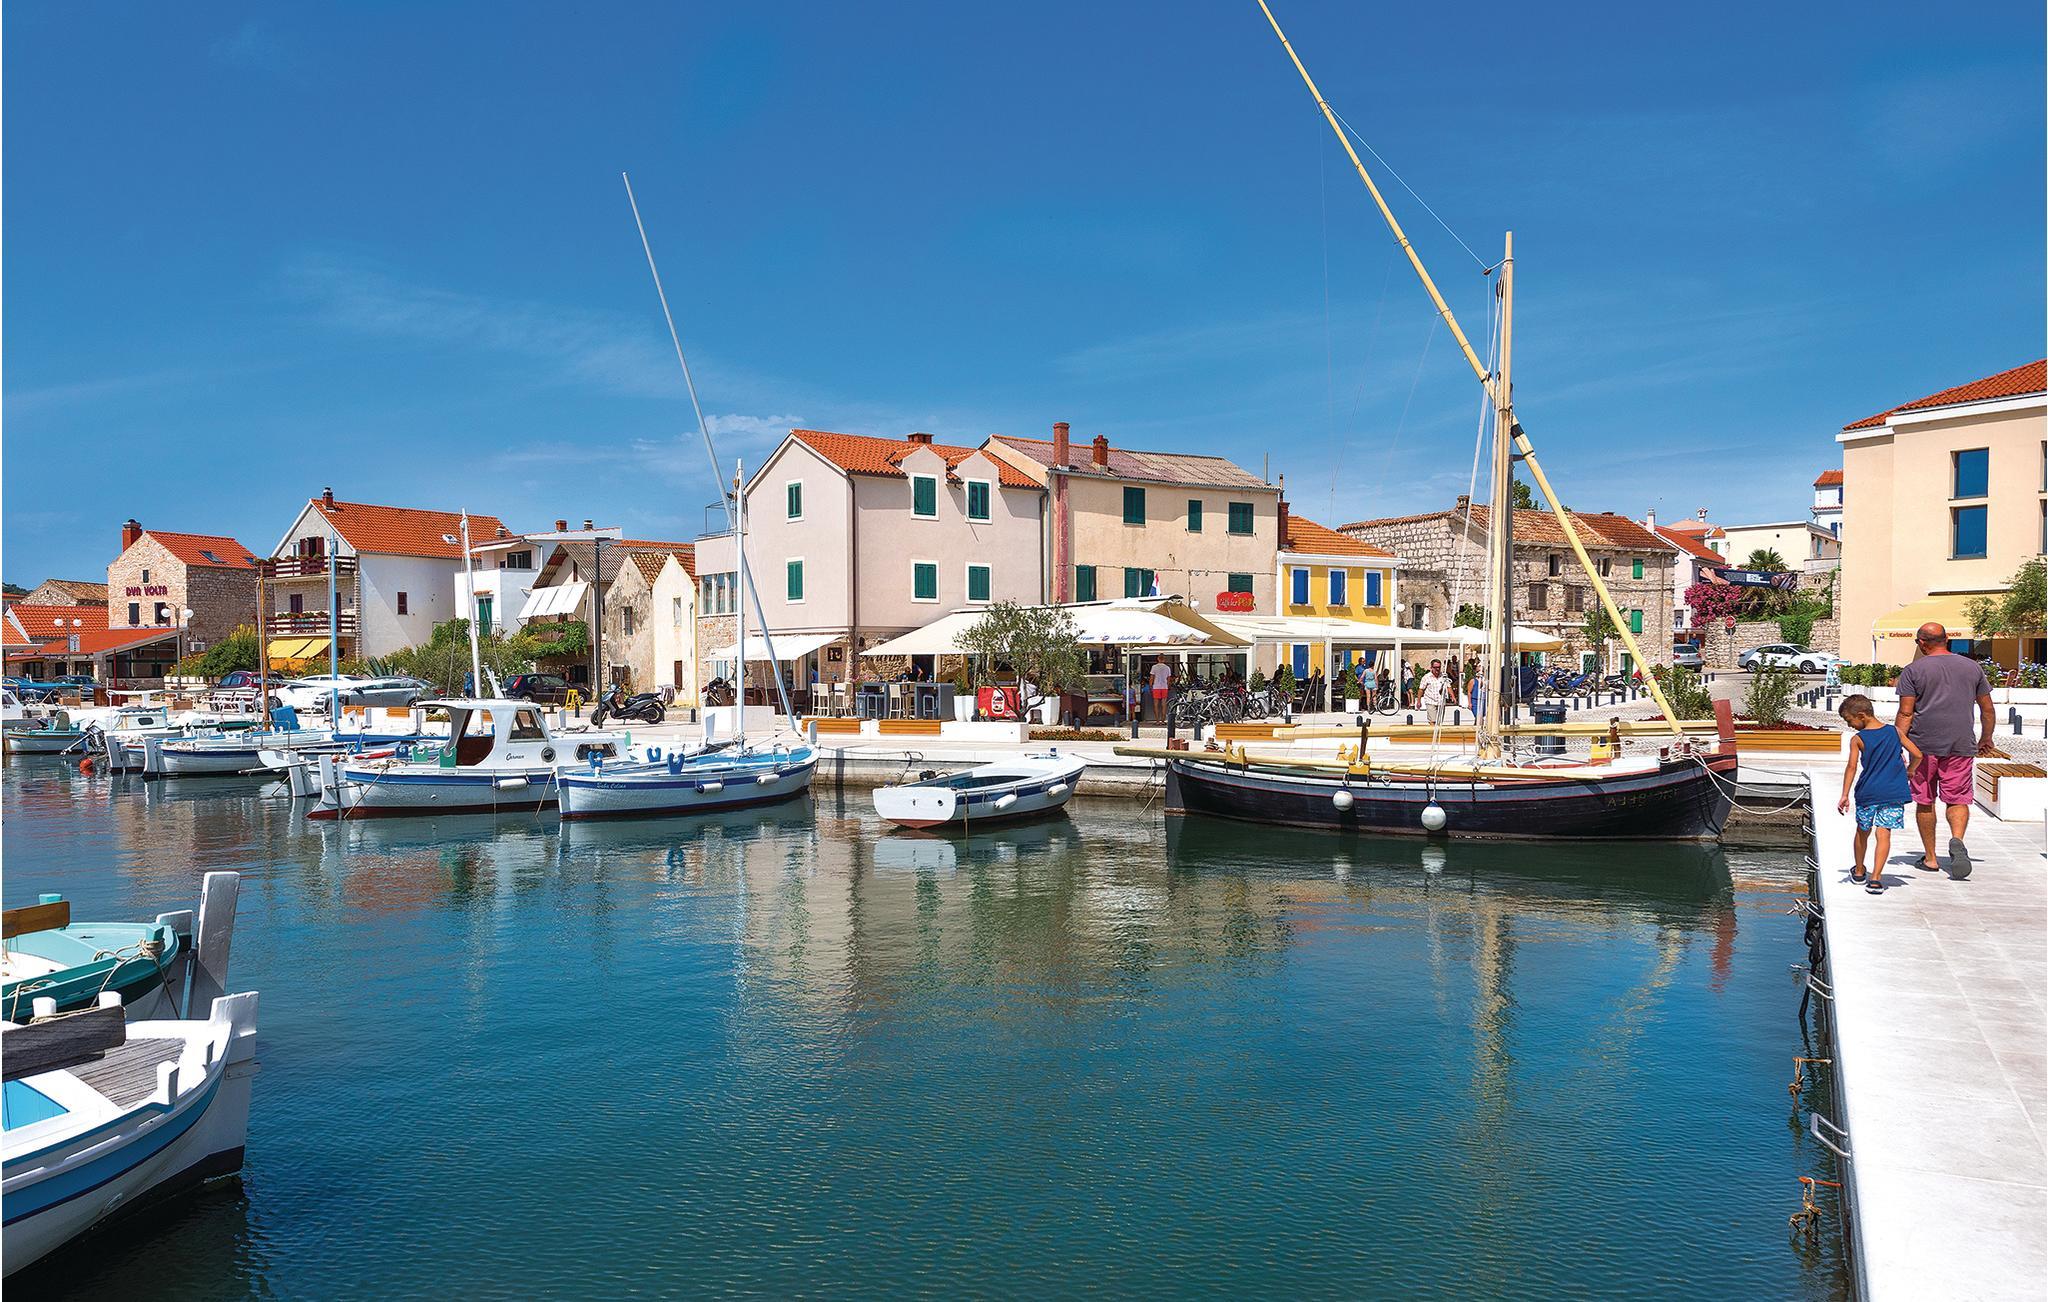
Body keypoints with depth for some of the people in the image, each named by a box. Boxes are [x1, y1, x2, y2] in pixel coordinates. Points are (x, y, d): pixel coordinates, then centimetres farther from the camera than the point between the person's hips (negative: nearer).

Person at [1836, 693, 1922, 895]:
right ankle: (1875, 878, -13)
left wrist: (1844, 795, -15)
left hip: (1868, 793, -2)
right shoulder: (1894, 731, 4)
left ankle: (1859, 872, 34)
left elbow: (1852, 767, -15)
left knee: (1863, 832, 17)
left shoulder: (1857, 739, -6)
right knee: (1883, 834, -2)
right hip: (1895, 792, 2)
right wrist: (1907, 774, 25)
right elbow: (1917, 755, 8)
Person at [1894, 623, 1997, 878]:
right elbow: (1987, 709, 14)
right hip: (1961, 745, 2)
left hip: (1923, 744, -2)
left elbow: (1905, 713, -8)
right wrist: (1986, 740, 28)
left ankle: (1930, 858, 14)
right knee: (1958, 800, 6)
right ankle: (1957, 840, -21)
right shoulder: (1972, 667, 8)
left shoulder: (1914, 670, -3)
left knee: (1924, 802, 9)